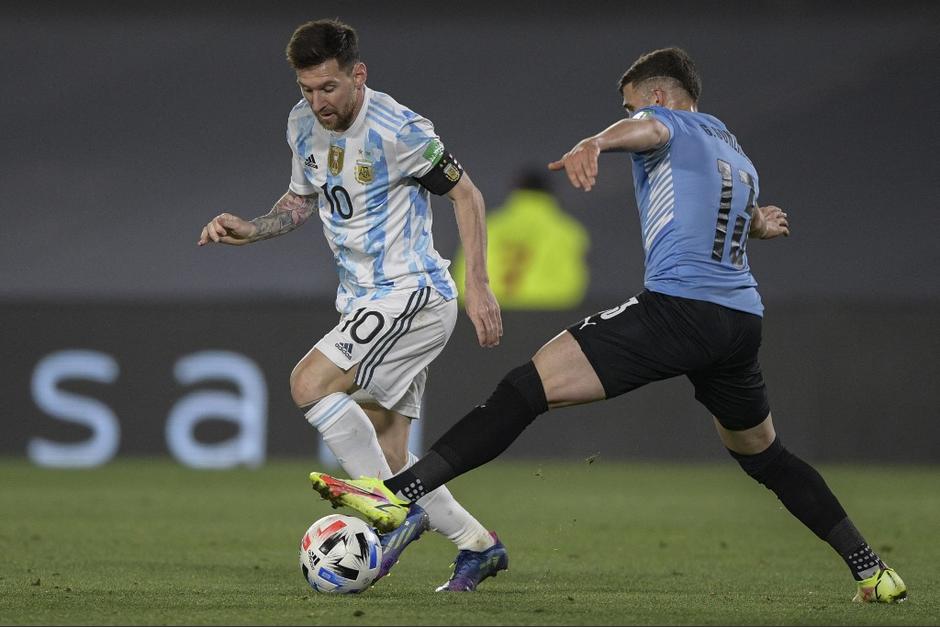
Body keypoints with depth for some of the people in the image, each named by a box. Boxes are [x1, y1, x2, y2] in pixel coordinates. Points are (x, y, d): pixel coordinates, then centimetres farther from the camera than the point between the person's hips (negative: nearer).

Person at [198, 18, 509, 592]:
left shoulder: (398, 130, -18)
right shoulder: (304, 125, 4)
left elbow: (466, 194, -9)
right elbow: (302, 199, 20)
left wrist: (479, 287, -13)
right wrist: (251, 230, 1)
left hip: (413, 295, -8)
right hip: (365, 303, 8)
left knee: (309, 383, -23)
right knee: (388, 458, 5)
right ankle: (478, 544, 18)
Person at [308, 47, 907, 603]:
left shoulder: (668, 122, 6)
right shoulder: (739, 154, 28)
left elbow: (647, 128, -22)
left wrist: (595, 143, -39)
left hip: (676, 306, -8)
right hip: (743, 321, 8)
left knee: (528, 388, -12)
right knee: (764, 455, 27)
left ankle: (398, 493, -23)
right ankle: (874, 571, 26)